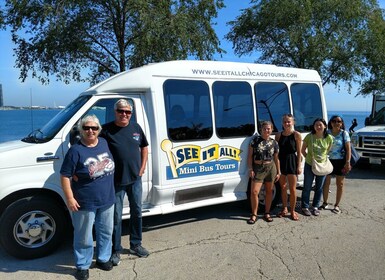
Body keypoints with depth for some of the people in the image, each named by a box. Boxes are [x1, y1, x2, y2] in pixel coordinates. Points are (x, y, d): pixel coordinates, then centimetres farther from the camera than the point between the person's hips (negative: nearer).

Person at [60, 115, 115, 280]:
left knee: (106, 231, 19)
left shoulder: (104, 143, 2)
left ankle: (103, 258, 39)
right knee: (84, 237, 9)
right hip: (84, 203, -5)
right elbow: (65, 176, -13)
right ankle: (82, 266, 28)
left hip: (107, 200, 6)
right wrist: (70, 199, -17)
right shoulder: (76, 150, -15)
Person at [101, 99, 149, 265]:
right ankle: (116, 250, 23)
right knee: (116, 216, 6)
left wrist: (142, 167, 5)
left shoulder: (136, 127, 3)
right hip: (116, 181, -4)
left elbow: (144, 147, 13)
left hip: (135, 179, 5)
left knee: (137, 212, 15)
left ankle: (136, 245, 33)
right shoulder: (106, 130, -10)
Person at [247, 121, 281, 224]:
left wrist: (278, 172, 9)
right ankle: (254, 215, 9)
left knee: (269, 191, 10)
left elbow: (276, 158, 11)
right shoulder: (255, 140, -2)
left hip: (271, 168, 3)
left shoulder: (274, 143, 6)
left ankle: (267, 213, 24)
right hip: (258, 169, -2)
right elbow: (250, 156, -1)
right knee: (254, 192, -6)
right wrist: (250, 169, -8)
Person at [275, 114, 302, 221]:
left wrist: (299, 166, -7)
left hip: (292, 162, -3)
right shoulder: (278, 135, 3)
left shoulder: (297, 135, -4)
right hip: (281, 161, 3)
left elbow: (299, 152, -2)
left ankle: (292, 211, 16)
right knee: (283, 187, 12)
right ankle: (284, 209, 27)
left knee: (292, 189, 1)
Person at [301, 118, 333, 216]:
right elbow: (303, 150, 1)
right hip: (309, 165, -2)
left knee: (319, 188, 14)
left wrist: (324, 158, -1)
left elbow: (328, 151, 9)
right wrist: (309, 158, -4)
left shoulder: (329, 138, -6)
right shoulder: (309, 136, -11)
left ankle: (315, 207, 30)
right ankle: (305, 207, 20)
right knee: (307, 187, 6)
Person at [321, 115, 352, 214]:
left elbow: (348, 149, -5)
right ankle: (325, 203, 24)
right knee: (326, 183, 8)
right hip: (328, 160, 1)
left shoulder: (344, 133, -3)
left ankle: (337, 205, 21)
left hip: (340, 161, -1)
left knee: (340, 184, 7)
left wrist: (348, 162, -12)